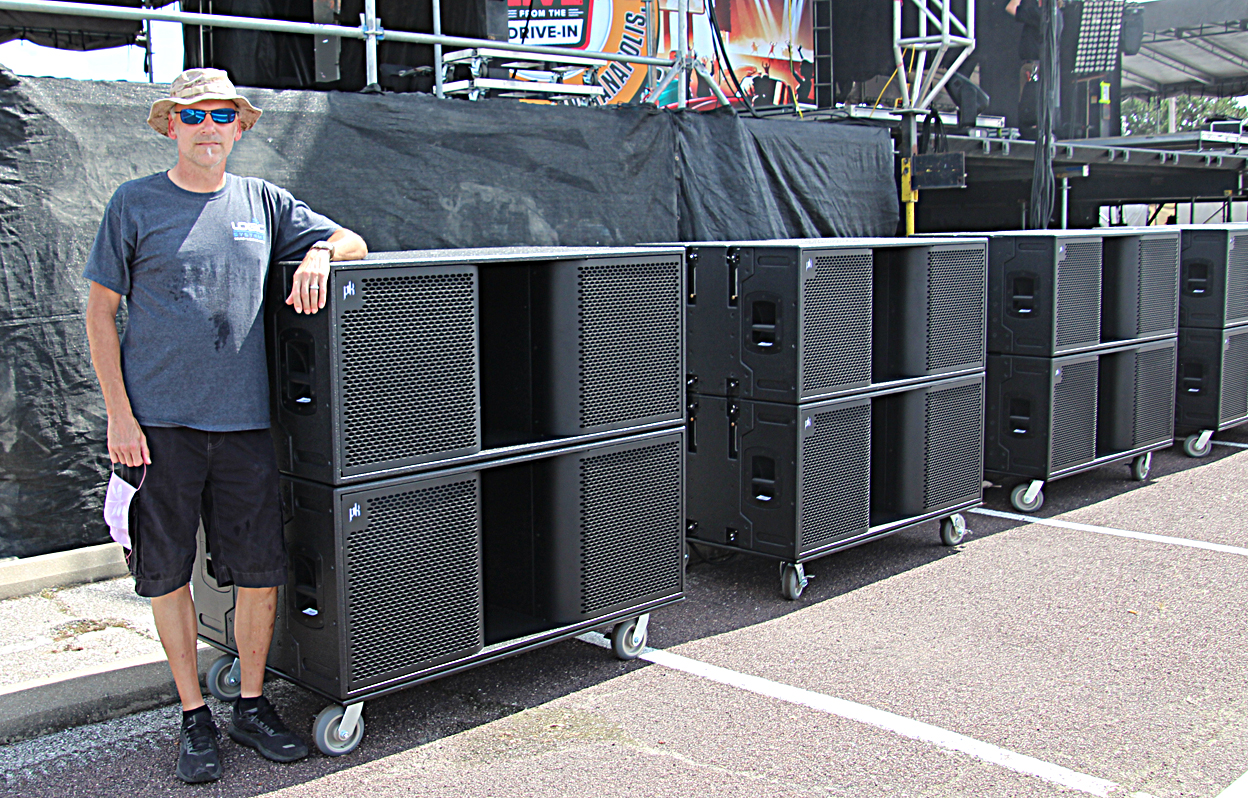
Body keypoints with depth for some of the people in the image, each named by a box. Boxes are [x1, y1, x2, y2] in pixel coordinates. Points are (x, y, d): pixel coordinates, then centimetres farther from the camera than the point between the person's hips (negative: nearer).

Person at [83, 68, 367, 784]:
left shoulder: (261, 202, 10)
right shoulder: (135, 205, 3)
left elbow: (352, 241, 18)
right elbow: (100, 314, 3)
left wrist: (319, 253, -7)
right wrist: (120, 416, -5)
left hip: (244, 422, 2)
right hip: (159, 425, -2)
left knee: (262, 573, 4)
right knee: (169, 575, 5)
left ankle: (253, 705, 22)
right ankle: (195, 718, 20)